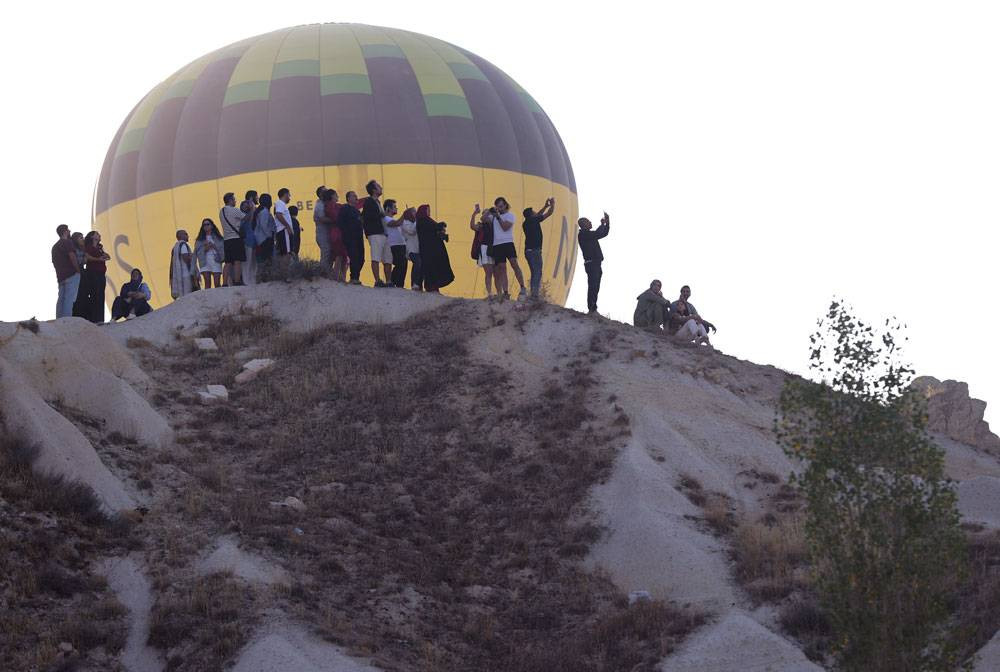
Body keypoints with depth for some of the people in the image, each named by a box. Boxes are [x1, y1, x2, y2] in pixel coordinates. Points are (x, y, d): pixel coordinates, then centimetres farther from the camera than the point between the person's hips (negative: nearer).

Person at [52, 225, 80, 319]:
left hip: (60, 276, 8)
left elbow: (54, 262, 23)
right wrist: (78, 270, -9)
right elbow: (72, 257, -16)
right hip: (72, 274, -8)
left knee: (61, 299, 8)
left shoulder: (55, 246, 21)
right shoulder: (67, 242, -5)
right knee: (69, 299, -11)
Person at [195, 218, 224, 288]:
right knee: (207, 284, -9)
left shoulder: (218, 238, 13)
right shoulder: (199, 240, 16)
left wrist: (214, 247, -10)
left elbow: (223, 249, 5)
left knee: (217, 284, -8)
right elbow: (198, 252, 8)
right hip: (205, 261, 1)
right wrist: (204, 249, -9)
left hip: (216, 260, -1)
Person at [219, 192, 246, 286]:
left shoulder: (221, 212, 15)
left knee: (228, 263, 6)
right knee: (237, 261, -6)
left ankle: (225, 283, 0)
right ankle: (237, 282, -11)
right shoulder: (234, 210, -8)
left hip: (226, 239, 7)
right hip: (236, 238, -7)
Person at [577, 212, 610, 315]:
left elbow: (604, 233, 27)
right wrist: (603, 224, -8)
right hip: (591, 263, -9)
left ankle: (593, 309, 14)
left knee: (595, 288, 10)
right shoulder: (582, 235, -9)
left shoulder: (590, 234, 20)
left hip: (596, 264, 10)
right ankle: (591, 309, -14)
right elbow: (598, 234, -22)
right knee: (592, 287, -13)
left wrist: (607, 222, 14)